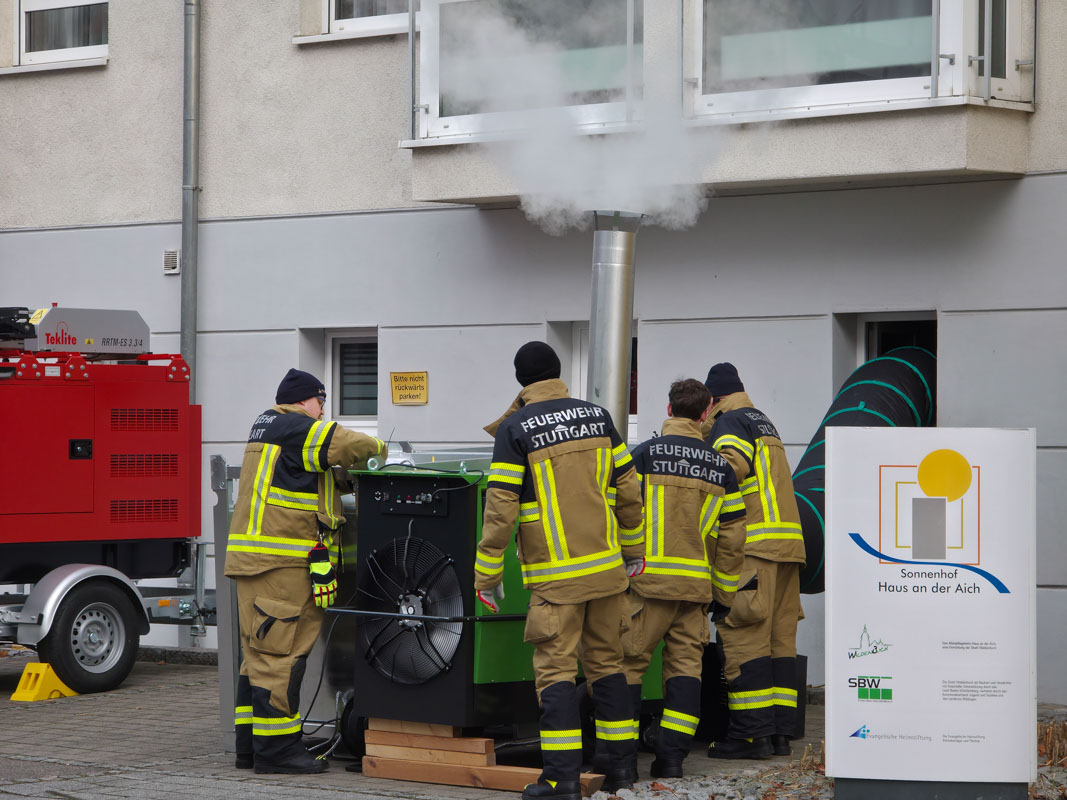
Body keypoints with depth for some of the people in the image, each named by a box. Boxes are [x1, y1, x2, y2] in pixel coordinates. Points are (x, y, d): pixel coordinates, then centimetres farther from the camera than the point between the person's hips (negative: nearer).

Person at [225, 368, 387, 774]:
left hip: (251, 555, 10)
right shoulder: (296, 429, -9)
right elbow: (350, 446, -19)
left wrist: (349, 479, 9)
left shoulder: (266, 426, 22)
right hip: (281, 561, -10)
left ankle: (250, 746, 16)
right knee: (279, 653, -8)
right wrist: (378, 449, 2)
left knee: (260, 655, 13)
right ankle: (275, 748, -7)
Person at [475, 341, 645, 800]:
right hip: (605, 565, 5)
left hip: (555, 576, -5)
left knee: (556, 668, -2)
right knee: (606, 662, 13)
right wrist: (633, 548, 23)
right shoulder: (597, 416, 6)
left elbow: (501, 509, -11)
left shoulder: (515, 429, -8)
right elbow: (628, 491, 10)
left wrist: (487, 575, -3)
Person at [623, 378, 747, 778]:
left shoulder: (644, 454, -2)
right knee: (686, 664, 7)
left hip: (649, 580, -3)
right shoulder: (720, 467, 9)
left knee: (628, 661, 3)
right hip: (696, 584, 3)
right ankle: (672, 755, 1)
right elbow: (733, 537, 10)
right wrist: (724, 594, 17)